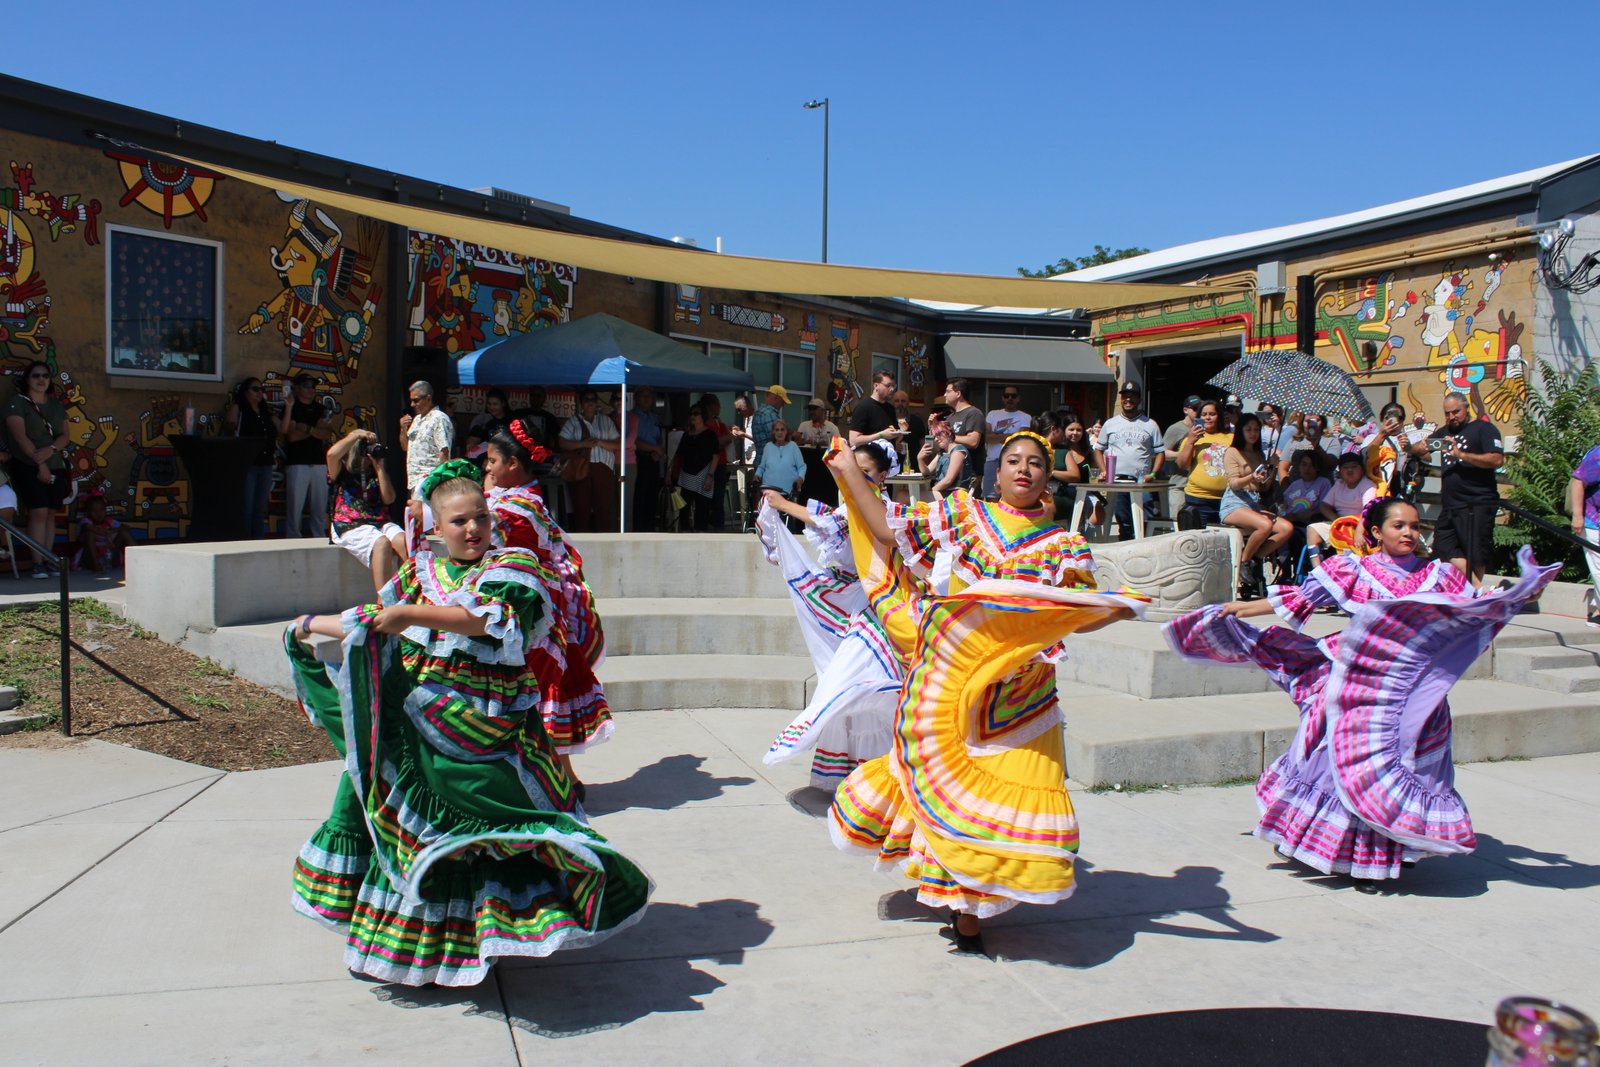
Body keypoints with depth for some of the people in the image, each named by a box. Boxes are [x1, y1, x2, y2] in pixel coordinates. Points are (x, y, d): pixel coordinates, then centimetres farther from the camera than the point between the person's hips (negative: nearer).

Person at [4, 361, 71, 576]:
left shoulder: (56, 405, 15)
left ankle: (48, 561, 5)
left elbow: (64, 435, 8)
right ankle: (37, 564, -12)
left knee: (51, 513, 2)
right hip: (28, 466, -5)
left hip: (56, 465, 5)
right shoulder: (17, 403, 0)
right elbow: (20, 436, -10)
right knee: (38, 511, -13)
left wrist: (50, 450, -14)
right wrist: (39, 462, -17)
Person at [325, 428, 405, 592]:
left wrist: (380, 468, 5)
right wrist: (356, 435, -4)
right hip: (350, 527, -4)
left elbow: (389, 499, 7)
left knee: (403, 541, -29)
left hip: (381, 522, 4)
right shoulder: (341, 472, 10)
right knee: (382, 543, -34)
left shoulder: (377, 473, 21)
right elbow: (332, 454, -13)